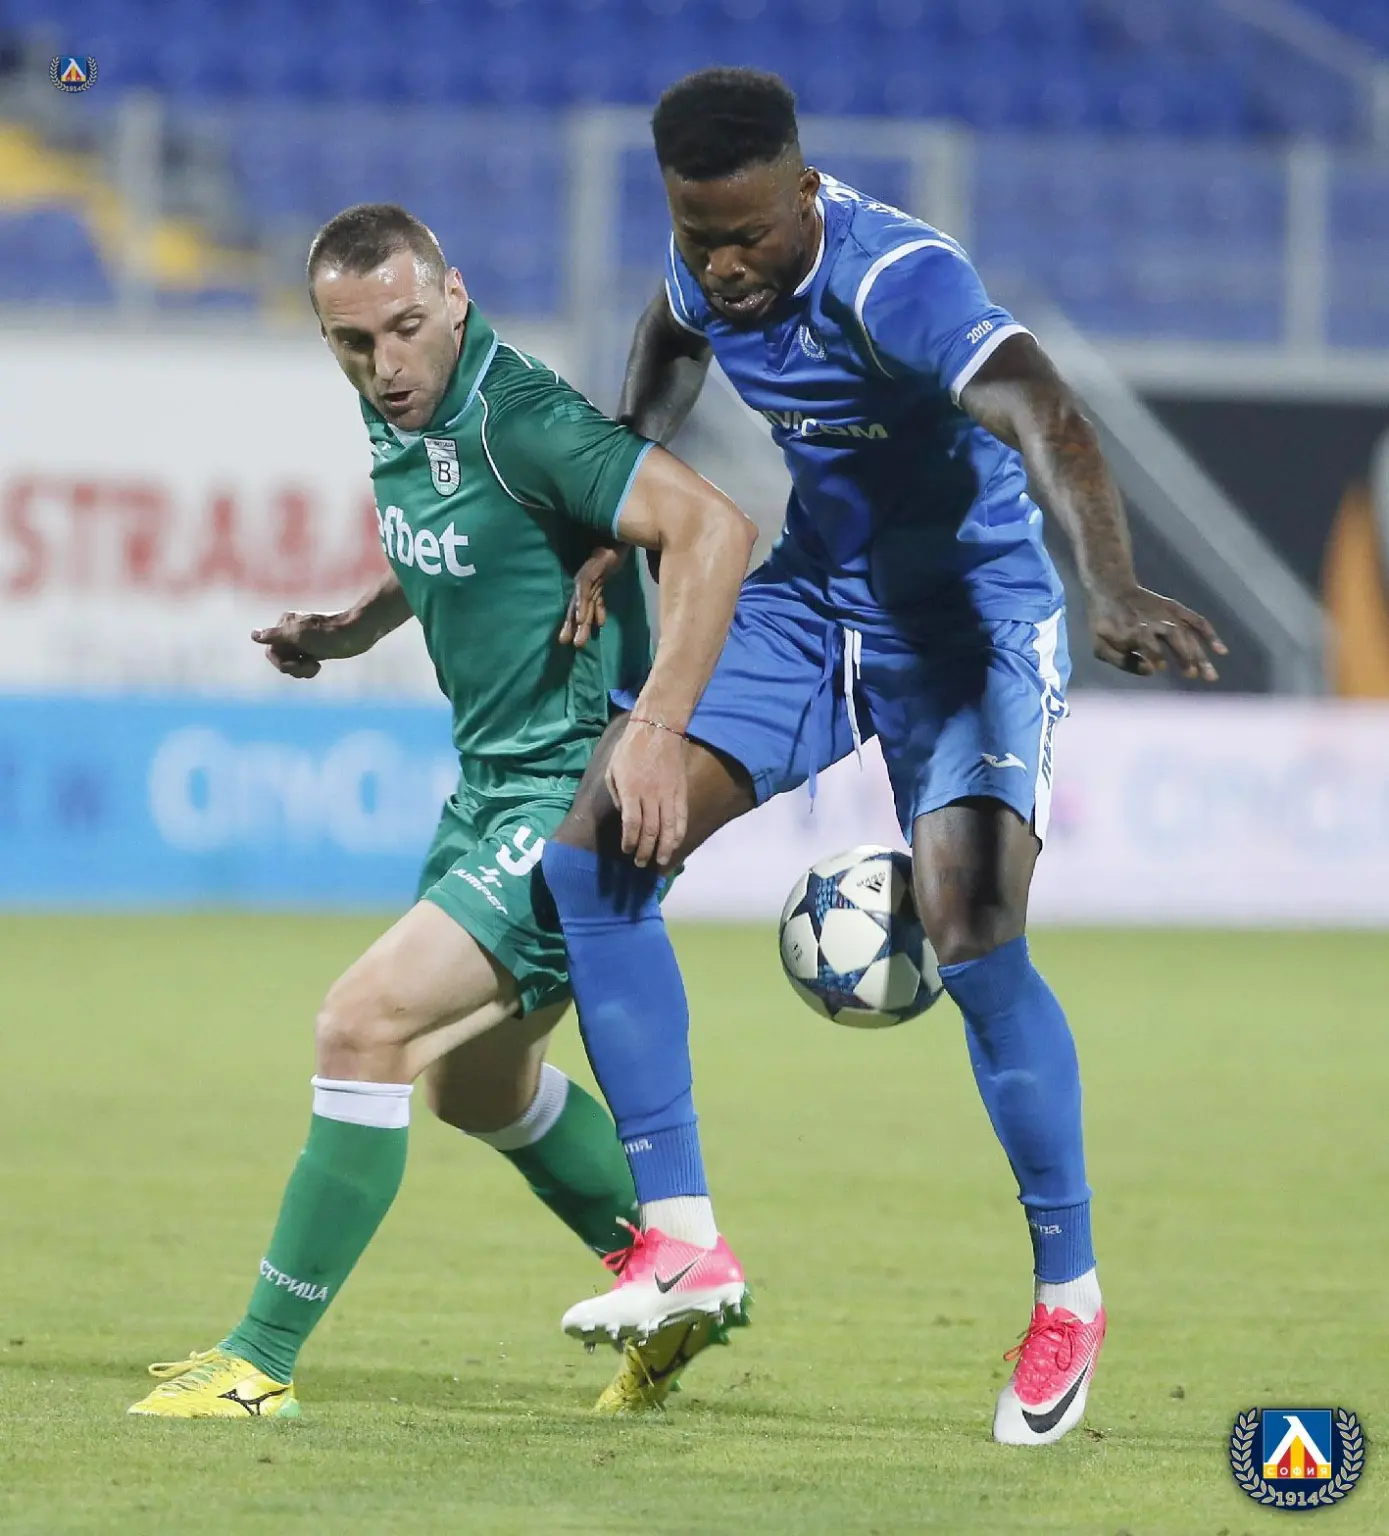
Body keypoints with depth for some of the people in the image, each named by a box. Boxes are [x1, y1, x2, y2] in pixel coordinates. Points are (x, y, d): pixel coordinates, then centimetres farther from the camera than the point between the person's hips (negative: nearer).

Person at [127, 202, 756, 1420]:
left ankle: (263, 1363, -11)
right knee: (481, 1084, 24)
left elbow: (715, 527, -32)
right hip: (490, 782, 10)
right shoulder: (399, 417, 4)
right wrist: (360, 627, 10)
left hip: (577, 794, -10)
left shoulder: (521, 421, -23)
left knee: (365, 1029, -18)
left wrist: (655, 729, -38)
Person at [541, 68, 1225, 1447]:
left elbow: (1043, 419, -47)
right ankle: (680, 1235, -4)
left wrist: (1114, 587, -65)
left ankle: (1068, 1292, -1)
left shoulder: (901, 281, -30)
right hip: (814, 597, 7)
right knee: (594, 847, -10)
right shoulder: (708, 269, -6)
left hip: (973, 616, -7)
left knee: (973, 941, -22)